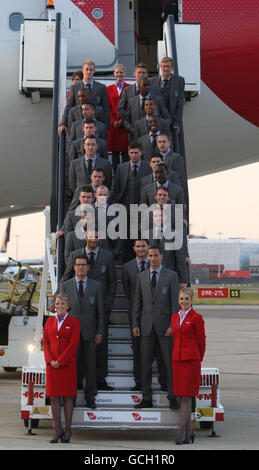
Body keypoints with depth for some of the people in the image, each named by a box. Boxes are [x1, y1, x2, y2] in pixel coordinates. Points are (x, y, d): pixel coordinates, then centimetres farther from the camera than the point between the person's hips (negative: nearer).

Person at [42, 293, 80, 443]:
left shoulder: (74, 322, 2)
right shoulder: (50, 321, 13)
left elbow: (73, 344, -6)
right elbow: (45, 342, 8)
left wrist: (60, 361, -12)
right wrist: (50, 360, -7)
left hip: (68, 364, -3)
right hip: (52, 364, 3)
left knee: (68, 397, -1)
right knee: (54, 397, 1)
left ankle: (68, 430, 3)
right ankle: (58, 430, 6)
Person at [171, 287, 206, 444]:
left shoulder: (196, 318, -4)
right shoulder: (174, 317, 13)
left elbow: (201, 341, 2)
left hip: (191, 360, -6)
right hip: (177, 360, 6)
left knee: (186, 397, -7)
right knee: (182, 397, 6)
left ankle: (182, 432, -7)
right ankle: (189, 432, 15)